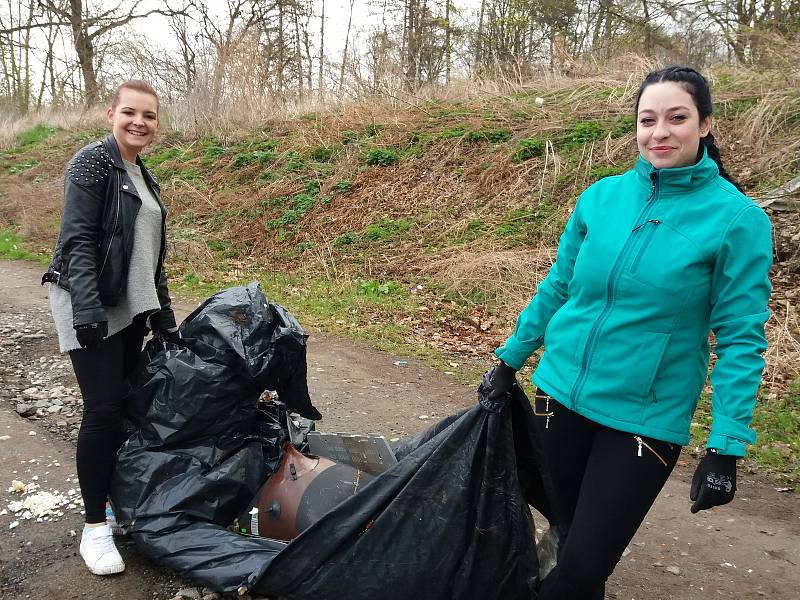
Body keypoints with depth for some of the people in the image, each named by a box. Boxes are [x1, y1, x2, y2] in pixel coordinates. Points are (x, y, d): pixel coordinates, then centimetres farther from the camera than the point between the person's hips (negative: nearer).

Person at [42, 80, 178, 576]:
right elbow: (78, 239, -16)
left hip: (131, 309, 7)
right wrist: (88, 311, -23)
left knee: (125, 405, 10)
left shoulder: (145, 177, 14)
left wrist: (164, 314, 16)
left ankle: (116, 498, 24)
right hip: (91, 307, -7)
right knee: (103, 409, -7)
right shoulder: (93, 162, -8)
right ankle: (95, 526, 5)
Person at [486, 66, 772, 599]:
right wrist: (511, 358, 12)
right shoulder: (602, 196, 0)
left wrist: (727, 447, -13)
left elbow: (741, 338, -9)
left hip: (647, 417, -3)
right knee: (567, 538, 19)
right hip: (561, 392, 4)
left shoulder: (738, 219, -10)